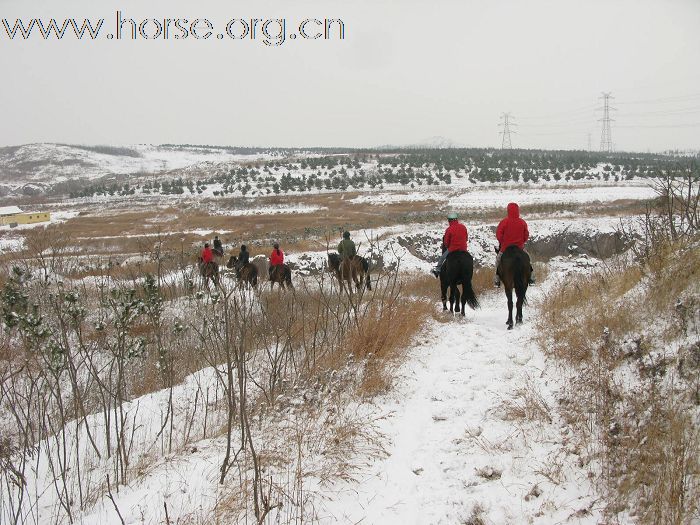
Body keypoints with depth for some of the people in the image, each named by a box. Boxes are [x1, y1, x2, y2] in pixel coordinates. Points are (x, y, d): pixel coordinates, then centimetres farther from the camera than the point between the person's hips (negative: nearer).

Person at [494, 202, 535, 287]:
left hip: (506, 247, -2)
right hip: (519, 247, 2)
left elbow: (498, 234, -11)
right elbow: (526, 235, 2)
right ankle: (531, 277, 21)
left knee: (498, 260, 14)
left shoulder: (504, 222, -14)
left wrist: (502, 242, 6)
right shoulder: (523, 223, -5)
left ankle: (497, 280, 9)